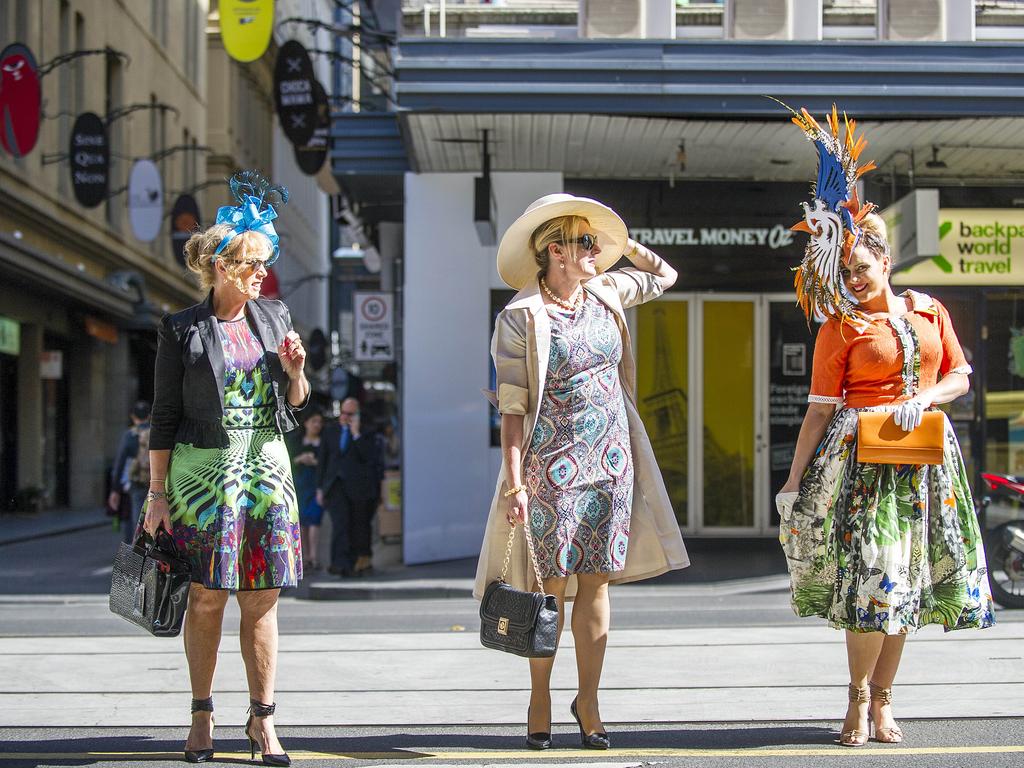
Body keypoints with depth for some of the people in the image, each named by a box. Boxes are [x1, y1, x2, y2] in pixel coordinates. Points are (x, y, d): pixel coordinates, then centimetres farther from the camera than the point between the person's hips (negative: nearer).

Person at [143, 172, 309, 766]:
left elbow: (296, 404, 16)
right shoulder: (183, 330, -2)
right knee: (207, 596, 0)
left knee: (262, 598, 2)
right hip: (203, 469, -3)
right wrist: (158, 493, -3)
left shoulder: (275, 317, 9)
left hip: (267, 467, 3)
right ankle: (202, 716, 13)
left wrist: (295, 371, -5)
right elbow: (165, 417, 0)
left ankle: (263, 718, 8)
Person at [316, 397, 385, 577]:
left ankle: (363, 561, 18)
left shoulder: (367, 433, 1)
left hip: (358, 487, -2)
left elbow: (369, 458, -12)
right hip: (336, 486, 2)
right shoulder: (330, 431, 12)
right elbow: (322, 460, 15)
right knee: (339, 523, -12)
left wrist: (356, 434, -14)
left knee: (360, 525, 5)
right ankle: (341, 564, -19)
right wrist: (320, 487, 11)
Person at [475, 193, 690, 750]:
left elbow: (664, 276, 28)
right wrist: (515, 482, -16)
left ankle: (588, 699, 15)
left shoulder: (605, 293, 9)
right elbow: (512, 407, -10)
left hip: (612, 463, 5)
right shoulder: (522, 317, -8)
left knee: (596, 582, 5)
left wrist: (622, 242, 15)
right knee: (551, 587, 0)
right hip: (553, 467, -5)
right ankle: (540, 701, 15)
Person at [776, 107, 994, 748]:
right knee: (873, 575, -11)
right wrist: (793, 480, -6)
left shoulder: (929, 310, 10)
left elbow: (960, 376, 11)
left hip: (923, 456, 4)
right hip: (861, 454, -4)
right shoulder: (840, 327, 0)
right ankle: (860, 697, 3)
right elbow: (821, 407, -1)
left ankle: (883, 698, 15)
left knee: (906, 581, 5)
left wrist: (923, 400, -10)